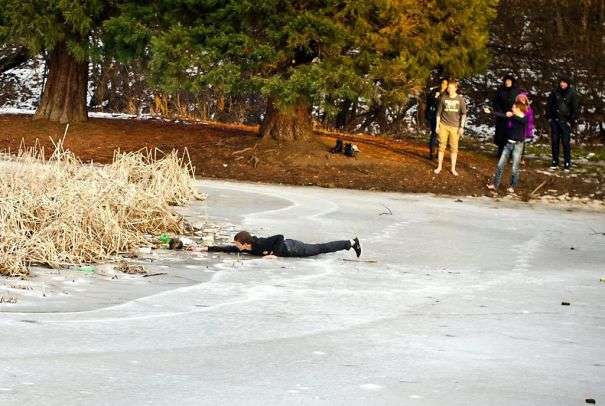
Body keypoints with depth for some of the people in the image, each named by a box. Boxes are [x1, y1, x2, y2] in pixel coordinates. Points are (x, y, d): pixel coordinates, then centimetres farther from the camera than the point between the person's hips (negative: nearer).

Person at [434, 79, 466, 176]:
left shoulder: (460, 99, 0)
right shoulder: (443, 98, 2)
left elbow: (464, 114, 3)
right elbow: (439, 113, 7)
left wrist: (462, 127, -3)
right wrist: (437, 126, 4)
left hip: (455, 127, -1)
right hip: (443, 125, 1)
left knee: (454, 148, 2)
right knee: (442, 146, 4)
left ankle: (453, 169, 9)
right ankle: (439, 166, 14)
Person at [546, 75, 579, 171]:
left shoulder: (572, 94, -5)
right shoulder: (555, 92, 3)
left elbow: (575, 108, -3)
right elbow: (549, 104, 12)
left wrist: (571, 121, -8)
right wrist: (549, 117, 6)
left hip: (566, 121, -3)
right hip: (555, 120, 3)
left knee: (566, 142, -5)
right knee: (554, 142, 6)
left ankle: (567, 163, 1)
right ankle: (555, 162, 15)